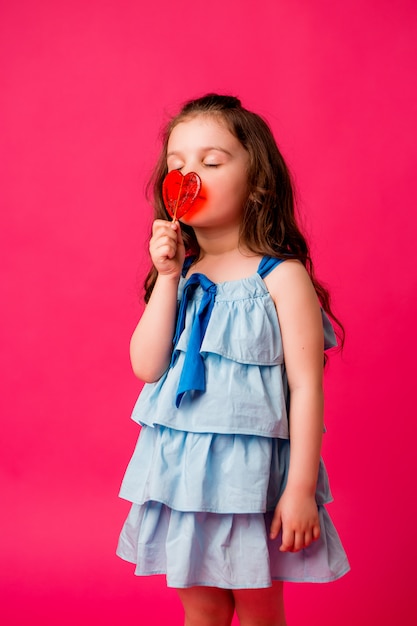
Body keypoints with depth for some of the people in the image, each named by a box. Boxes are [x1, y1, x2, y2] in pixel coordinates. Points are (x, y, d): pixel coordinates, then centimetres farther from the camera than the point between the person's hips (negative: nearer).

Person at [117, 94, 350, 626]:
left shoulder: (281, 277, -11)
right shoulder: (178, 274, 4)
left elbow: (305, 385, -12)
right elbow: (147, 366, -6)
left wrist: (301, 488, -15)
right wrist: (168, 276, -13)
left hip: (253, 470, -4)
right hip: (181, 469, 5)